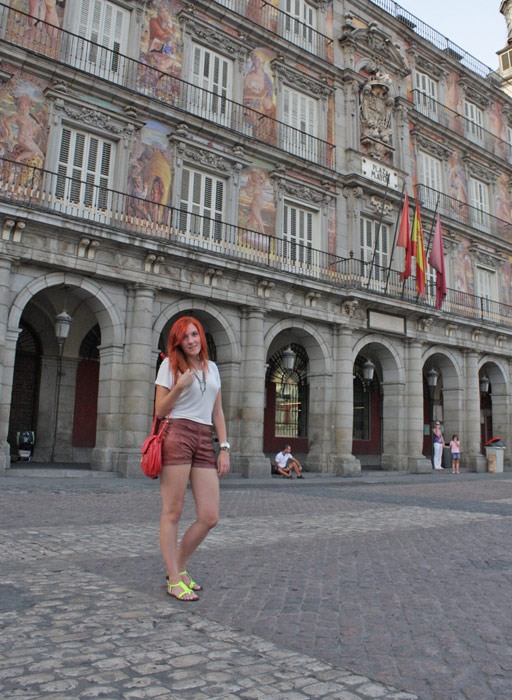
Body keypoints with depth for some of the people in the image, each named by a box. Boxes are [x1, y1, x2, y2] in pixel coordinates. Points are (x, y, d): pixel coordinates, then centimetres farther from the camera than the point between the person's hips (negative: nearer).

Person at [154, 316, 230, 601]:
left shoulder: (212, 368, 18)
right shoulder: (170, 365, 4)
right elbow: (160, 410, 1)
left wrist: (224, 448, 12)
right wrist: (180, 387, -14)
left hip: (205, 441, 5)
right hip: (177, 435, -5)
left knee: (210, 517, 0)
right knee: (172, 512, -1)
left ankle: (179, 567, 20)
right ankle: (174, 581, 11)